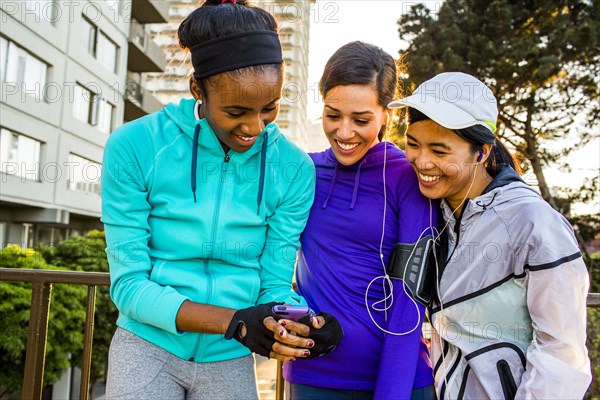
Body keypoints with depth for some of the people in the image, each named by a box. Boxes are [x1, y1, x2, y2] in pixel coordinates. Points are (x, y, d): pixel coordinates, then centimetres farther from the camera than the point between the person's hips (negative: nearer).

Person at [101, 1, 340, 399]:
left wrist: (297, 326, -29)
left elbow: (274, 286, -6)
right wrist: (233, 321, -27)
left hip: (229, 361, 2)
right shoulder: (133, 147, -16)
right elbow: (129, 284, -15)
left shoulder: (293, 169, -11)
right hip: (148, 346, -1)